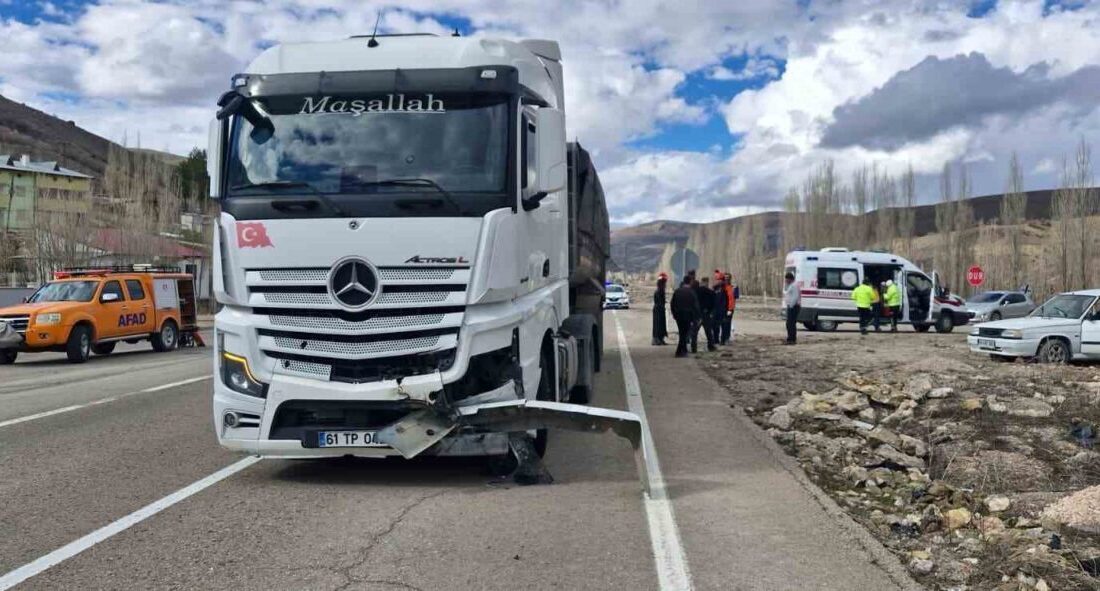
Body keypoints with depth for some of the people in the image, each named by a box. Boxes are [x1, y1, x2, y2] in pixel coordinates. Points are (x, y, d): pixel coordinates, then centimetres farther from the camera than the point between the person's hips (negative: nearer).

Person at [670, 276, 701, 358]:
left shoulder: (677, 291, 4)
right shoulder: (691, 292, -11)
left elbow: (672, 304, 8)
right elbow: (695, 305, -11)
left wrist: (674, 314, 17)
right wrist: (696, 317, -5)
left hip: (678, 315, 5)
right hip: (687, 315, -5)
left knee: (682, 333, 16)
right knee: (684, 333, 0)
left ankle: (684, 350, 23)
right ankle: (680, 352, -3)